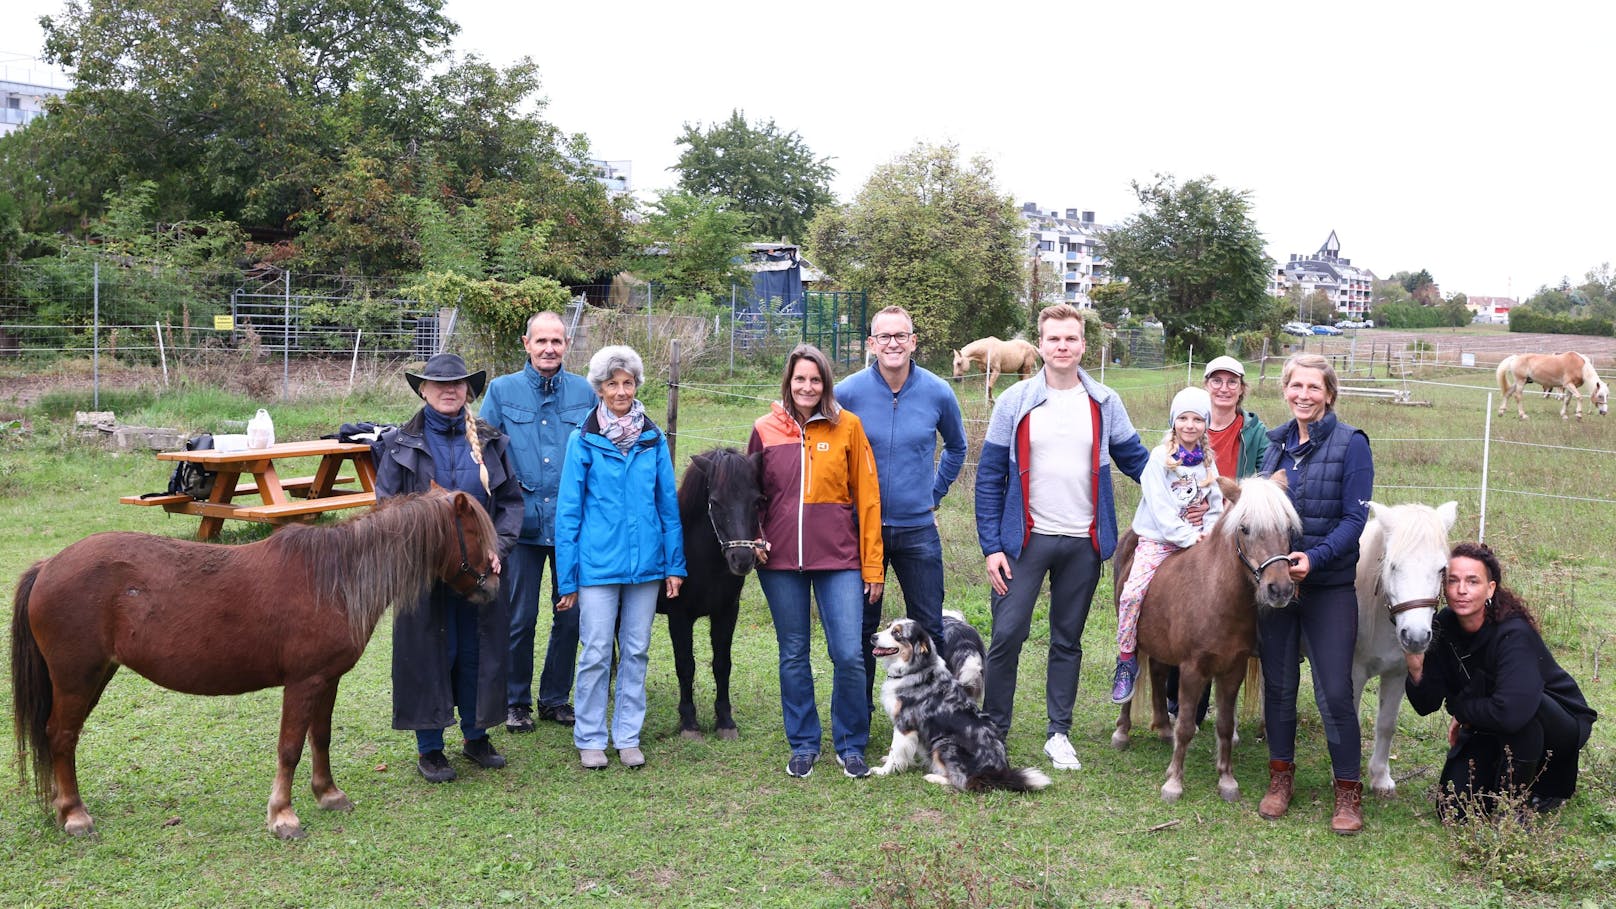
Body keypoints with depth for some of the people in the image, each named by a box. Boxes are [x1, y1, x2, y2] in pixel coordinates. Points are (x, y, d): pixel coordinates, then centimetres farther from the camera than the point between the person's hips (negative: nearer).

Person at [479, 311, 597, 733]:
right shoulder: (502, 391, 1)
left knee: (570, 616, 9)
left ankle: (556, 698, 26)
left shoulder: (584, 393, 4)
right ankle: (516, 702, 22)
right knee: (520, 619, 5)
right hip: (523, 522, -1)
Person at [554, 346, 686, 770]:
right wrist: (567, 578, -4)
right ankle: (590, 739, 18)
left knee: (636, 651, 10)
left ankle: (628, 736, 23)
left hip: (646, 563, 3)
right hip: (598, 564, -2)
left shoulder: (653, 440, 3)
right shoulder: (583, 441, -4)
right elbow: (568, 511, -2)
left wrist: (675, 565, 4)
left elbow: (668, 504, 7)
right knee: (596, 653, 2)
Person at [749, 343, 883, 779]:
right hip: (780, 560, 2)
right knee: (793, 656, 10)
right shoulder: (765, 429, 5)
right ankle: (803, 745, 25)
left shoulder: (847, 426, 0)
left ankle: (851, 746, 15)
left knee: (849, 655, -4)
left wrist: (873, 565, -1)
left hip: (838, 558, -1)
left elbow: (867, 497, 1)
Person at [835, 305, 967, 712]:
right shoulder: (848, 392, -7)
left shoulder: (938, 393, -3)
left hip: (918, 530, 1)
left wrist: (935, 493, 11)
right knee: (861, 629, 9)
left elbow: (956, 447, 16)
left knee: (928, 628, 7)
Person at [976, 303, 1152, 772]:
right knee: (1007, 635, -5)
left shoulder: (1105, 404, 2)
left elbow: (1135, 459, 12)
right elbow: (989, 477, -2)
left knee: (1068, 640, 11)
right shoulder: (1015, 402, -3)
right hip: (1026, 539, -2)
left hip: (1083, 542, 2)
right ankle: (993, 731, 10)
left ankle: (1059, 732, 23)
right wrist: (992, 546, -7)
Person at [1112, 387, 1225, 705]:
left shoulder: (1208, 460, 8)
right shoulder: (1160, 458, -6)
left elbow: (1215, 506, 10)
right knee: (1131, 593, -21)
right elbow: (1160, 507, -12)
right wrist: (1188, 537, -16)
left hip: (1198, 542, 4)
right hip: (1158, 540, -4)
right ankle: (1126, 660, -6)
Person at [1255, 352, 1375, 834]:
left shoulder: (1350, 444, -7)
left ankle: (1348, 790, 11)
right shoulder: (1275, 442, 8)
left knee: (1335, 691, -4)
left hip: (1329, 584, -4)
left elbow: (1354, 518, -12)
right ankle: (1281, 776, 27)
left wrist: (1314, 557, -24)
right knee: (1278, 684, 12)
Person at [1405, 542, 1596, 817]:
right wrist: (1416, 671, -31)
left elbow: (1511, 711, -45)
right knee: (1454, 807, -8)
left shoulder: (1514, 633, -31)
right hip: (1490, 731, 5)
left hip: (1560, 725, -5)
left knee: (1521, 708, -39)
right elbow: (1427, 705, -10)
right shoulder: (1444, 627, -13)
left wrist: (1460, 707, -26)